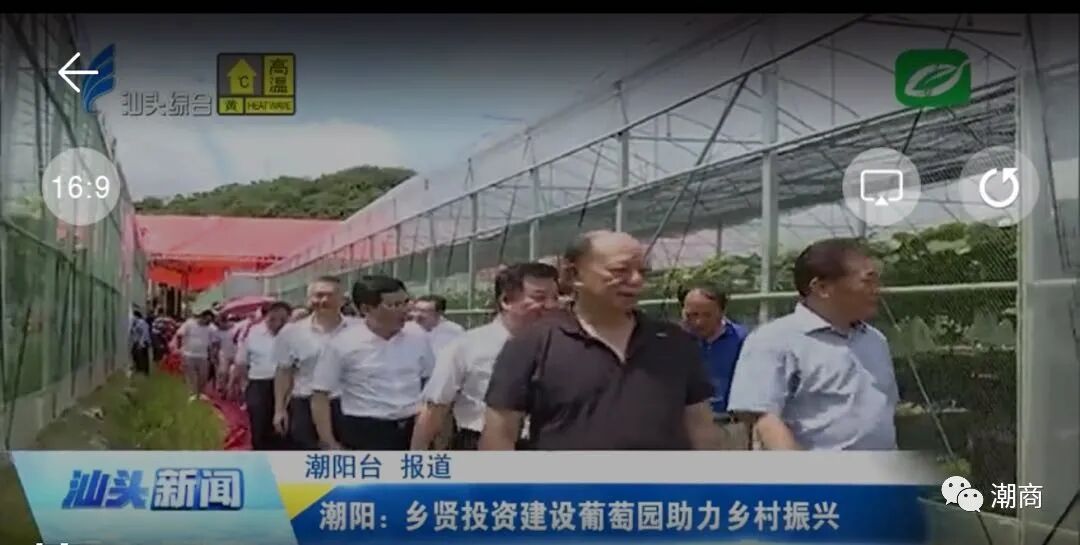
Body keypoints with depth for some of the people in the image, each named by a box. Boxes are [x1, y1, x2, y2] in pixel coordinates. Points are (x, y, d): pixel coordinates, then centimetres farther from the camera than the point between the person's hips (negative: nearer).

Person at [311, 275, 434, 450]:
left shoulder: (417, 340, 1)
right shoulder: (342, 345, -10)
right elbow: (320, 395, -5)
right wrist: (329, 443, -8)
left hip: (413, 431, 4)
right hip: (365, 434, -4)